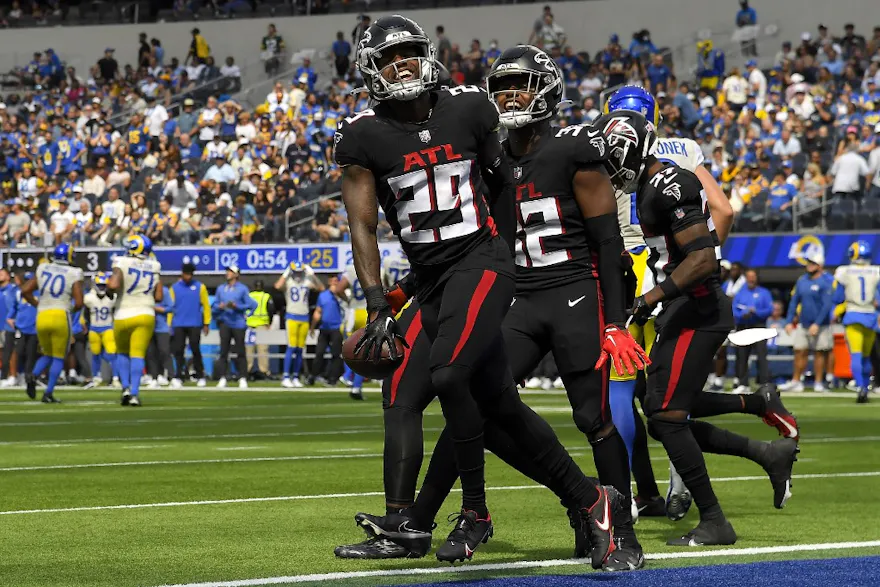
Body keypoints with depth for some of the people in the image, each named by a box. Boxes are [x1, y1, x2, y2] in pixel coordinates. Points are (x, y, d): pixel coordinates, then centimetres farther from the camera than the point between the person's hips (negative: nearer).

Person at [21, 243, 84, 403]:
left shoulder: (43, 270, 9)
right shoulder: (74, 275, -1)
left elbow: (25, 291, 8)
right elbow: (79, 303, -6)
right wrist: (73, 308, 16)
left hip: (42, 317, 4)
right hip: (61, 316, -4)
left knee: (48, 355, 21)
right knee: (58, 358, 8)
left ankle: (33, 376, -8)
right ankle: (48, 393, -2)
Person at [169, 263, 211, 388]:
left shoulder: (200, 287, 3)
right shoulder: (174, 288, 9)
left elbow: (206, 306, 3)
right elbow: (171, 306, 9)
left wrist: (206, 324, -1)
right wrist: (169, 325, 5)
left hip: (194, 325, -2)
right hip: (178, 325, 2)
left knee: (196, 350, 0)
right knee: (178, 351, -2)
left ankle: (200, 376, 9)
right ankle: (178, 377, -1)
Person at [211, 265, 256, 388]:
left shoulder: (243, 289, 2)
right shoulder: (221, 289, 14)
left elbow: (251, 305, -4)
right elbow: (214, 305, 13)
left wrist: (236, 306, -14)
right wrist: (220, 307, -8)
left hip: (238, 324, -3)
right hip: (224, 323, 3)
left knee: (240, 351, -2)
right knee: (223, 351, -2)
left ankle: (242, 378, 1)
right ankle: (222, 378, 0)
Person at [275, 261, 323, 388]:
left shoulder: (307, 282, 8)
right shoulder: (288, 282, -4)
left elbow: (321, 288, 0)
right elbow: (278, 286, -25)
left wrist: (312, 275, -5)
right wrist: (286, 273, -16)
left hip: (304, 318, 5)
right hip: (292, 317, -5)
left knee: (300, 349, 6)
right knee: (291, 347, -12)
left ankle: (295, 377, 12)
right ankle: (286, 378, -13)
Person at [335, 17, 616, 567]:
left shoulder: (468, 109, 0)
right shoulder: (364, 136, -1)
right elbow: (363, 225, -2)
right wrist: (378, 306, -9)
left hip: (481, 260, -3)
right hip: (430, 279, 3)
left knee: (449, 377, -23)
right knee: (498, 403, 5)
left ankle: (475, 513, -7)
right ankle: (588, 500, 17)